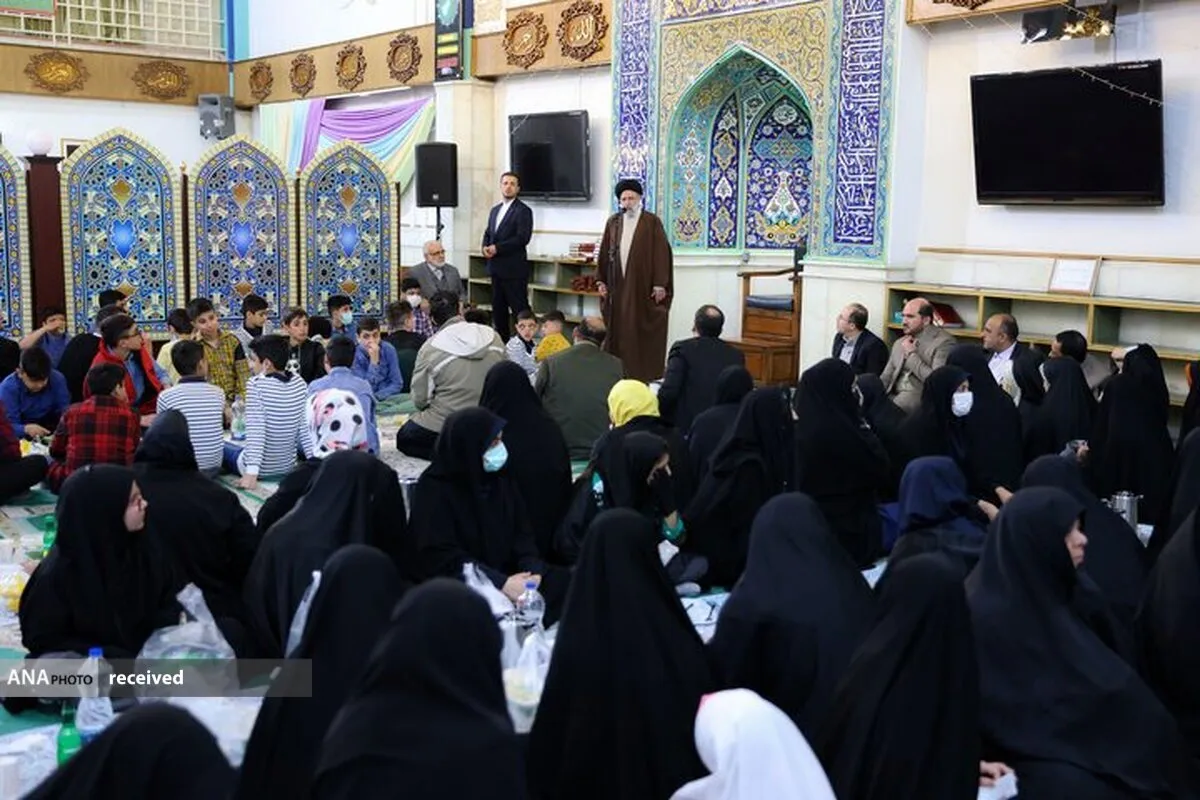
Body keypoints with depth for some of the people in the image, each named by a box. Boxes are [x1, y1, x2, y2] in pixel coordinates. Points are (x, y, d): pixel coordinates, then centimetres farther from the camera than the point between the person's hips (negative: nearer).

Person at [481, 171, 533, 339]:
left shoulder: (523, 211, -6)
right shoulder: (494, 210, 18)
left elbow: (523, 238, -16)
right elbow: (487, 233, 19)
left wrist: (497, 248, -18)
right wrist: (486, 247, -4)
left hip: (514, 269, -8)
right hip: (496, 268, 8)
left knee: (520, 309, -7)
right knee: (498, 308, 11)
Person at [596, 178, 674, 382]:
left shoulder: (652, 222, -3)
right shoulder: (613, 222, 9)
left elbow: (662, 253, -7)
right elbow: (604, 253, 11)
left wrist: (660, 285, -11)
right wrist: (601, 280, 7)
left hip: (643, 287, -4)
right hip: (617, 287, 4)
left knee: (643, 333, 0)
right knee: (617, 331, 5)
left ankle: (645, 375, 7)